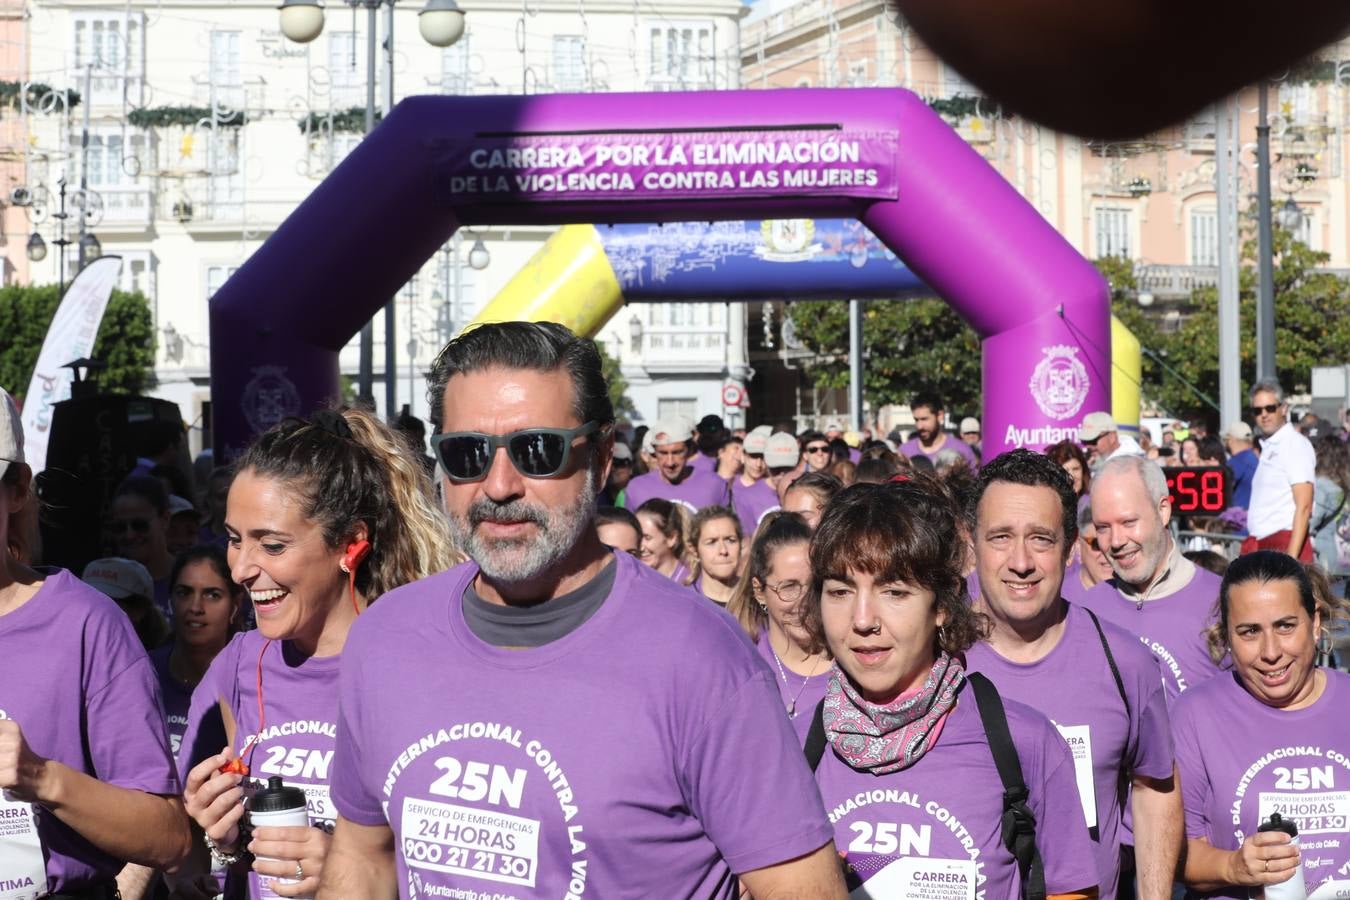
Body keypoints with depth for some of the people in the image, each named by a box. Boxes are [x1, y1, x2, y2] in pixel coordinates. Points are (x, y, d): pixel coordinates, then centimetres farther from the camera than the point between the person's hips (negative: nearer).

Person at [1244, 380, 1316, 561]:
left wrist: (1291, 557, -22)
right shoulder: (1268, 448, 18)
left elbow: (1304, 506, -14)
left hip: (1285, 544, -8)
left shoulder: (1296, 445, -6)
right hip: (1261, 545, 8)